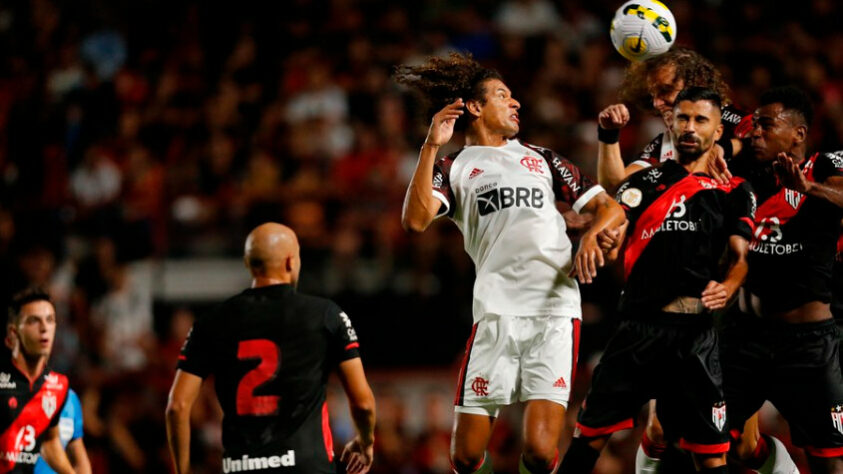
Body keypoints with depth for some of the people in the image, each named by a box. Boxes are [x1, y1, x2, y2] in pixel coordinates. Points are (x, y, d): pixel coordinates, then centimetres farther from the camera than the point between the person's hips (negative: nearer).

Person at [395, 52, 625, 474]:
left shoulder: (540, 158, 25)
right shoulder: (453, 167, 14)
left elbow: (610, 207, 22)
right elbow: (416, 219, -5)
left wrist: (592, 235, 1)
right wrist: (432, 146, -8)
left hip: (555, 311, 1)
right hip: (496, 315, -1)